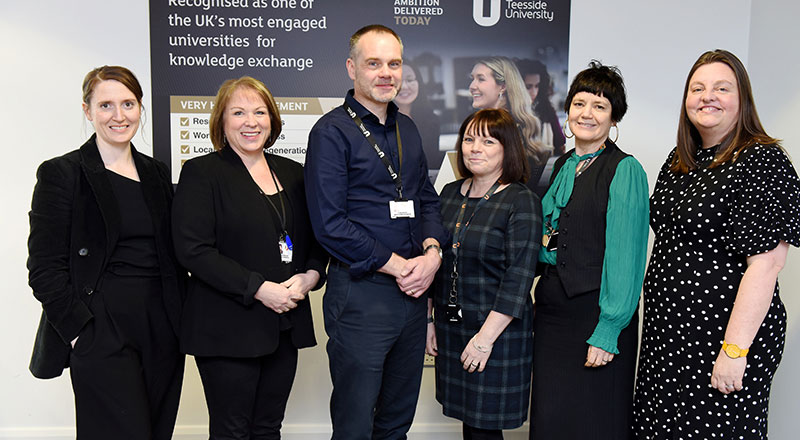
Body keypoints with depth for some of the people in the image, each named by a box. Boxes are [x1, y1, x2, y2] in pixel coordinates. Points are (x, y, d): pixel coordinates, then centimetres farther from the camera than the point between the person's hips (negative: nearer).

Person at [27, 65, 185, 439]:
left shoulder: (156, 173, 13)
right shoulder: (61, 174, -3)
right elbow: (44, 269, -7)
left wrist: (181, 317, 7)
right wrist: (80, 331, -12)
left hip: (163, 332, 5)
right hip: (102, 334, -5)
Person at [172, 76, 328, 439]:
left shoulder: (292, 172, 12)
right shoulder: (201, 172, -4)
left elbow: (316, 237, 17)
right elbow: (193, 249, -13)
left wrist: (310, 275, -4)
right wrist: (259, 288, -18)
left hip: (286, 324, 5)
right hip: (228, 328, -5)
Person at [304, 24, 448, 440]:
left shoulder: (407, 128, 13)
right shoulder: (331, 132, -9)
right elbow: (330, 223, -16)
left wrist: (432, 252, -4)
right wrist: (398, 266, -15)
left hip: (413, 288, 7)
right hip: (360, 292, -6)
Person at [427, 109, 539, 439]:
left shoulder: (522, 202, -10)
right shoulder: (450, 194, 8)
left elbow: (518, 278, -15)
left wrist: (485, 337, -18)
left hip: (497, 332, -5)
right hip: (449, 328, 5)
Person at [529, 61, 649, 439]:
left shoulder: (625, 170, -11)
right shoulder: (563, 165, 11)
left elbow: (623, 255, -15)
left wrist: (608, 330, -18)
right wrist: (542, 241, 3)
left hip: (594, 312, -6)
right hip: (551, 309, 7)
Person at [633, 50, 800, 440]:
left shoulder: (763, 162, -13)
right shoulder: (679, 161, 10)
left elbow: (766, 264, -19)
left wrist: (735, 349, -22)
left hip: (722, 336, -7)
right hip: (666, 331, 7)